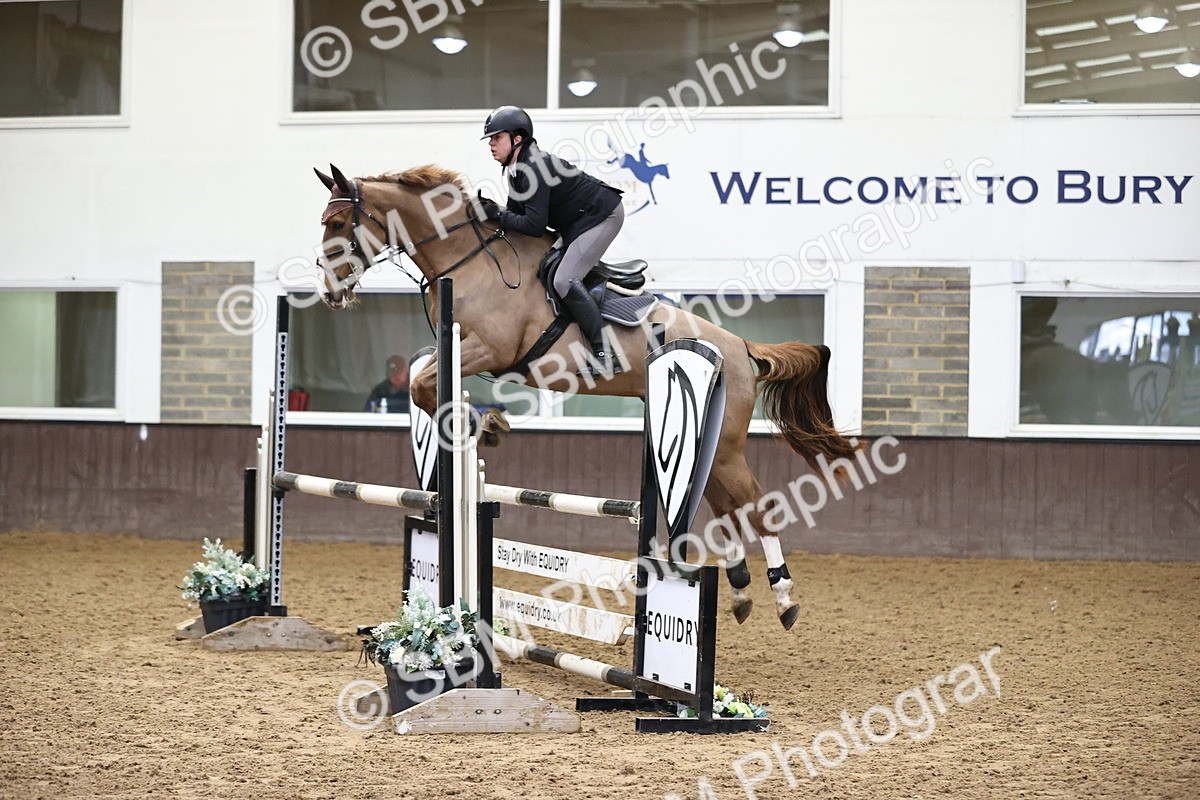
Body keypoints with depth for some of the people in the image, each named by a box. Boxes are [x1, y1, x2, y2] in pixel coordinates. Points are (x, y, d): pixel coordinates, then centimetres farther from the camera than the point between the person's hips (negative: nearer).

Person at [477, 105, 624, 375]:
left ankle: (606, 354, -22)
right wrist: (491, 210, -7)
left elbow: (534, 226, -29)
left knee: (564, 280, -22)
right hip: (575, 225, 11)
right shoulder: (517, 169, 5)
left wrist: (497, 214, -21)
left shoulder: (534, 168, -26)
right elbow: (517, 213, 9)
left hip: (603, 216, -11)